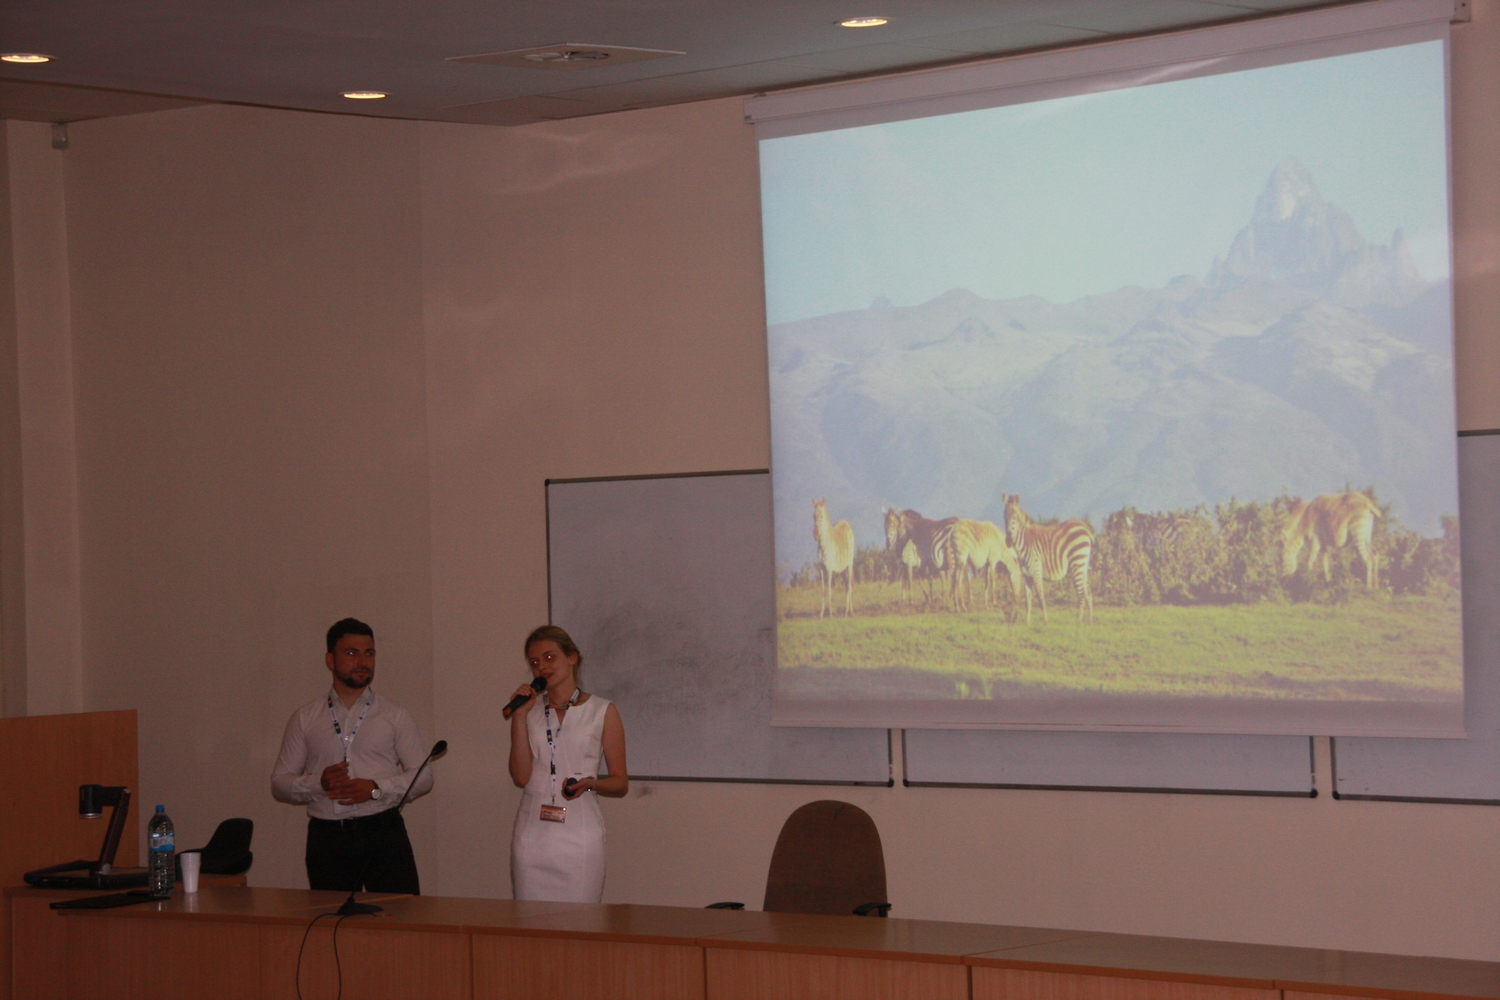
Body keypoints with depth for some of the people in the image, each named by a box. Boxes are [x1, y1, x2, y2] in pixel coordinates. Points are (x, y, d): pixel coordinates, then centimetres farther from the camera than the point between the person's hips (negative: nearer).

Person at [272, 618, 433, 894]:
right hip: (327, 838, 1)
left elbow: (423, 776, 7)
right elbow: (279, 782, 10)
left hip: (383, 833, -1)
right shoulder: (304, 720, 12)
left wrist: (376, 789, -9)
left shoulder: (395, 716, 11)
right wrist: (318, 783, -10)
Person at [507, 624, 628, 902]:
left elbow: (620, 783, 5)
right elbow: (521, 776, 0)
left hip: (579, 834, -3)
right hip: (533, 834, 3)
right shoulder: (530, 711, 12)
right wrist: (519, 716, -1)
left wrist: (590, 783, -15)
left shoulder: (603, 712, 4)